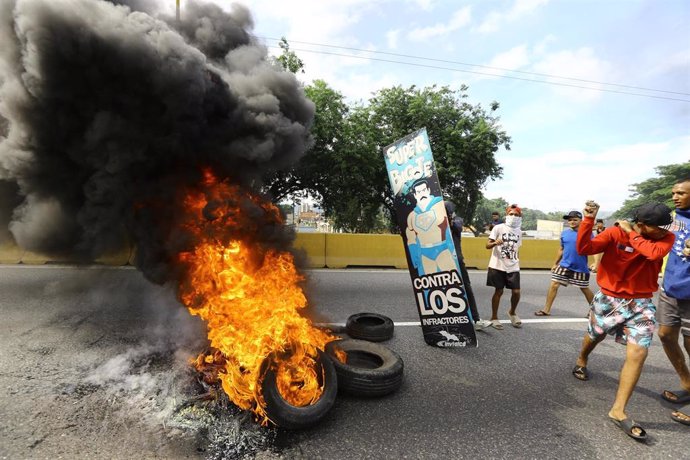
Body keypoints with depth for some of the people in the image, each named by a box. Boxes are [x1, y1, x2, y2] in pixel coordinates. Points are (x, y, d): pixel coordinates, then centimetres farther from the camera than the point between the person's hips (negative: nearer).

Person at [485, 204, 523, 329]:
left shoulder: (519, 232, 10)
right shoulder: (499, 228, -6)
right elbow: (487, 245, -9)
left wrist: (515, 262, 18)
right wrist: (495, 243, -30)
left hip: (513, 267, 4)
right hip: (498, 266, -4)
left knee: (516, 292, 0)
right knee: (498, 291, 2)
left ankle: (512, 312, 29)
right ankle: (494, 317, 17)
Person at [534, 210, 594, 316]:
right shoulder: (564, 233, 5)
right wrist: (555, 263, 18)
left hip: (580, 268, -4)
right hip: (564, 265, 4)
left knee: (585, 289, 11)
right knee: (554, 284, -2)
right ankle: (546, 310, 5)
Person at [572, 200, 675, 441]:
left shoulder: (666, 238, -7)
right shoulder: (614, 233, -14)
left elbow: (654, 252, -29)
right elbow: (583, 248, -25)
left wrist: (632, 234, -17)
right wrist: (589, 220, -32)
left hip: (641, 304, 1)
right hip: (608, 299, -1)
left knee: (638, 353, -9)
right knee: (594, 337, 19)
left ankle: (618, 410, -1)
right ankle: (581, 362, 52)